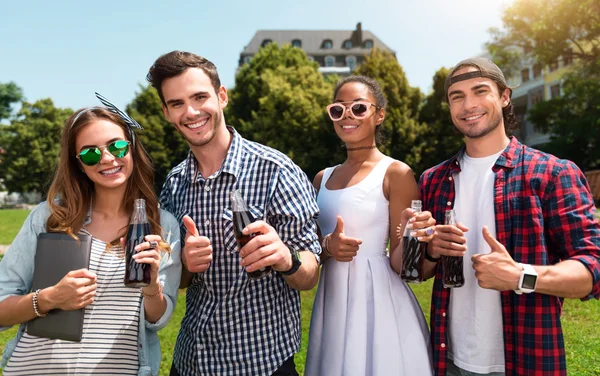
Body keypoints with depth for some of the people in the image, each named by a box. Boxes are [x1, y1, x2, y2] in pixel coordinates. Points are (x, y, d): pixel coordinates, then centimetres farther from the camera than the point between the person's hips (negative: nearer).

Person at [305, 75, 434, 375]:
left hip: (377, 300, -5)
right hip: (332, 303, 5)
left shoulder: (396, 173, -7)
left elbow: (399, 263, -8)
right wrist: (327, 247, -9)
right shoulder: (322, 179, 9)